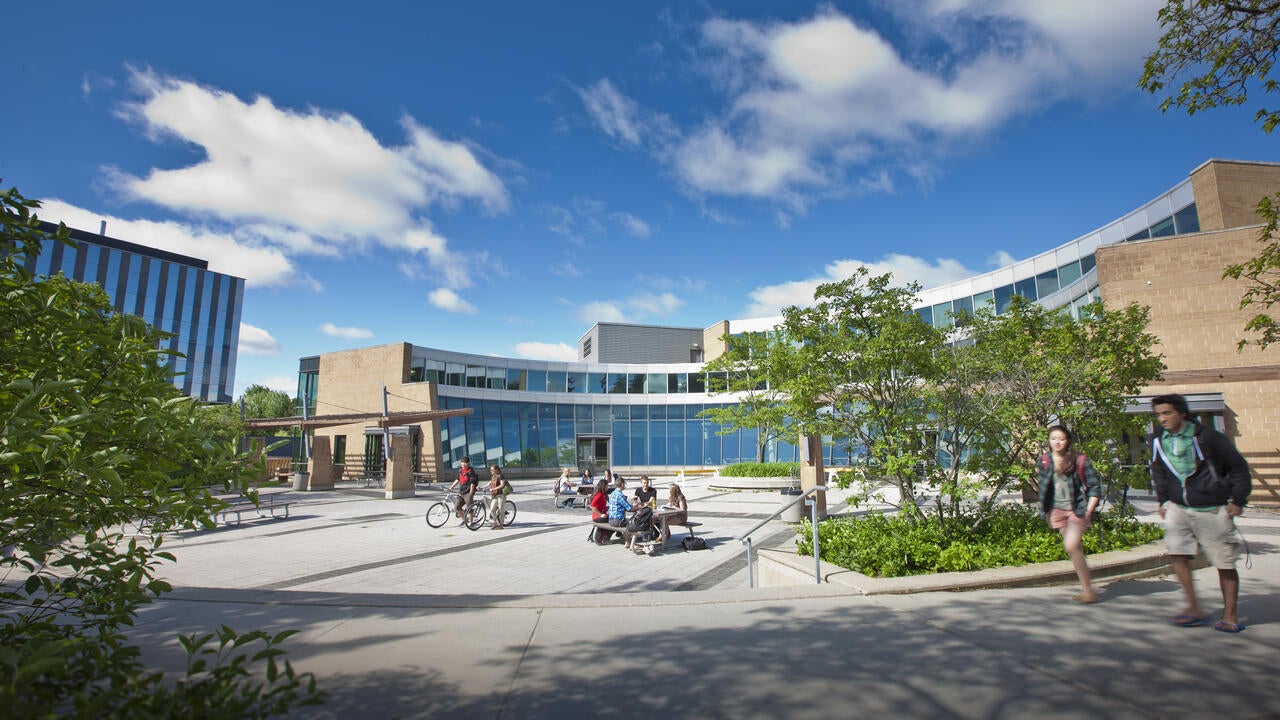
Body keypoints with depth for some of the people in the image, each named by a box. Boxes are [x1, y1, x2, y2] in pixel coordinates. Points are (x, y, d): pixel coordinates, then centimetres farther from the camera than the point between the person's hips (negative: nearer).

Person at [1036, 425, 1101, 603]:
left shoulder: (1080, 460, -7)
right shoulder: (1044, 461, 4)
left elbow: (1095, 486, -4)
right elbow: (1043, 487, 15)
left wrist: (1088, 511, -10)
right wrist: (1046, 511, 12)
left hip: (1077, 509, -4)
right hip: (1057, 510, 4)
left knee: (1071, 547, -15)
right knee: (1075, 549, 12)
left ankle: (1088, 589, -4)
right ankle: (1086, 587, 22)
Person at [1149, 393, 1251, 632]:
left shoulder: (1207, 437, -12)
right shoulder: (1158, 440, 1)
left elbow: (1239, 467, -1)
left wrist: (1238, 501, -2)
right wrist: (1163, 501, 13)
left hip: (1212, 510, -3)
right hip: (1178, 508, 3)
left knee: (1225, 563, 5)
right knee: (1177, 554, -8)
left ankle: (1230, 616, 19)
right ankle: (1194, 610, 2)